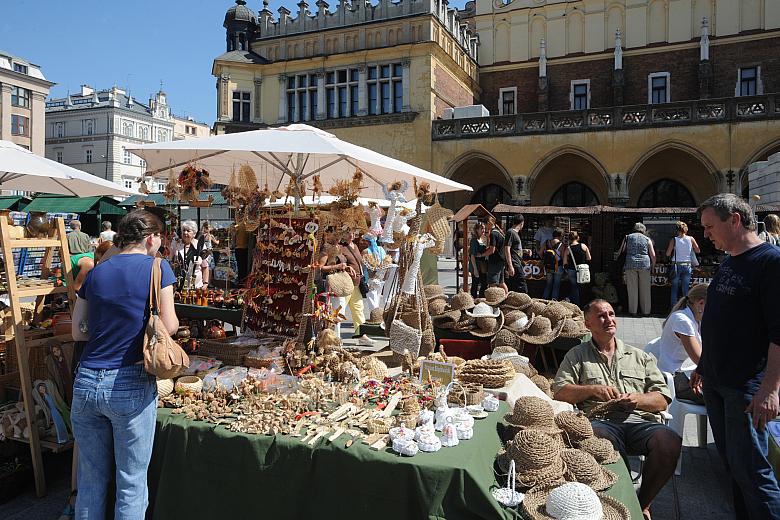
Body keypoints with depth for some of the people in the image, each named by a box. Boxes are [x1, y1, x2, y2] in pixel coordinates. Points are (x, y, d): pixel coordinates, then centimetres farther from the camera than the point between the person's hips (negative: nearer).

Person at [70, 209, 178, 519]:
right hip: (130, 385, -5)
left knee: (91, 478, 19)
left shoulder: (97, 272, 10)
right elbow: (169, 325, -6)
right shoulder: (157, 268, -3)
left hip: (85, 383, 5)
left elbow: (78, 332, 11)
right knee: (131, 482, 8)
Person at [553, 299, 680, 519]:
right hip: (601, 420, -2)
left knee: (670, 441, -31)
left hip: (640, 420, 2)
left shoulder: (639, 356, 26)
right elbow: (560, 392, 9)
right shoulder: (577, 355, 20)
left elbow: (663, 400, 19)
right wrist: (592, 389, -5)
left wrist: (638, 399, -2)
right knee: (596, 436, -39)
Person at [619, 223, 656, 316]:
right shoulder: (647, 239, 11)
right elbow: (653, 255, 6)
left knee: (632, 289, 3)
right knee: (645, 289, 7)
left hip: (630, 264, 0)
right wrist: (653, 267, 17)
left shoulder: (627, 237, 11)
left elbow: (621, 252, 7)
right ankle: (646, 311, 12)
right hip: (644, 265, 0)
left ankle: (633, 311, 6)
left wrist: (621, 265, 15)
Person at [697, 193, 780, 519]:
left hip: (747, 387, -8)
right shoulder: (728, 263, 13)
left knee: (749, 468, -2)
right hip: (715, 382, 8)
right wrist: (704, 368, 20)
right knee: (731, 462, 15)